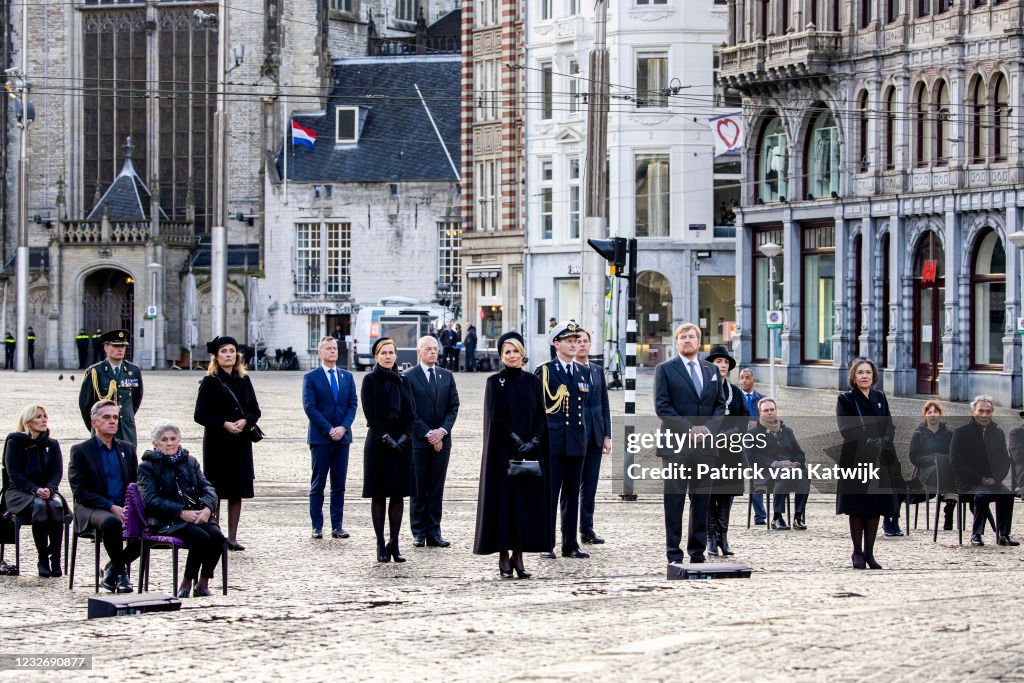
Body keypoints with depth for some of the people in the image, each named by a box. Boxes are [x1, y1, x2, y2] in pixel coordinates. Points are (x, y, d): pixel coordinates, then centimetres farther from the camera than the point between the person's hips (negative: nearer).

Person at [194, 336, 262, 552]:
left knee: (237, 492, 4)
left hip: (241, 442, 4)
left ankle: (232, 537, 9)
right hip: (217, 443, -4)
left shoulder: (244, 381, 11)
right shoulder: (210, 382, -3)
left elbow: (255, 410, 11)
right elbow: (200, 414, -7)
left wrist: (245, 421, -10)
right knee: (215, 492, -4)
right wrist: (224, 424, -17)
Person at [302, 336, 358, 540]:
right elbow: (310, 407, -7)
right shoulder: (311, 377, 0)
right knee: (318, 485, 0)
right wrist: (329, 430, -14)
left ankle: (337, 526, 8)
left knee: (339, 485, 5)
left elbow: (353, 404, 7)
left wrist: (343, 427, -9)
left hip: (342, 436, 4)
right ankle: (317, 527, 2)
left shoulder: (347, 377, 12)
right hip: (320, 437, -4)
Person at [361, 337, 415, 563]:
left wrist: (404, 437, -8)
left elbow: (411, 413, 7)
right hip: (378, 441, -3)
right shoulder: (370, 380, -1)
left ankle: (394, 544, 8)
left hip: (402, 441, 3)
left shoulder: (402, 380, 10)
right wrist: (387, 438, -14)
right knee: (378, 495, -1)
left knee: (398, 494, 3)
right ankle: (381, 545, 3)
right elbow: (370, 413, -7)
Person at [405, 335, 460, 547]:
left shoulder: (447, 376, 11)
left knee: (437, 489, 4)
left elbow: (453, 407, 7)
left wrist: (442, 431, -8)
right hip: (418, 440, -4)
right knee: (418, 488, 1)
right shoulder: (409, 377, -2)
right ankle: (419, 533, 5)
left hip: (441, 440, 4)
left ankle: (434, 533, 6)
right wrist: (428, 434, -12)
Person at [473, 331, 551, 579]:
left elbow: (541, 416, 5)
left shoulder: (533, 382, 9)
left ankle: (518, 556, 6)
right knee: (504, 500, -4)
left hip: (531, 452, 3)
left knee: (528, 500, 1)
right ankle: (504, 558, 1)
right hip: (503, 452, -3)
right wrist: (516, 440, -16)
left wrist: (533, 442, -10)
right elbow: (494, 417, -7)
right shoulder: (495, 382, 0)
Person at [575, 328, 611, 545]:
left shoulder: (598, 370, 13)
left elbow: (604, 404, 14)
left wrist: (607, 436, 8)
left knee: (590, 484, 8)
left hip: (595, 435, 5)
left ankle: (587, 529, 14)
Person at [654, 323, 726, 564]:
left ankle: (698, 551, 10)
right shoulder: (665, 369, 2)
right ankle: (673, 552, 0)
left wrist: (708, 427, -7)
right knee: (674, 499, -2)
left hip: (705, 444, 4)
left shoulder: (712, 370, 15)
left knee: (702, 500, 5)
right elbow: (662, 406, -5)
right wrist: (688, 430, -14)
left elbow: (720, 404, 13)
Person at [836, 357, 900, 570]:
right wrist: (868, 441, -22)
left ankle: (869, 552, 8)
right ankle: (857, 552, 6)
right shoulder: (845, 400, 0)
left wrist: (884, 441, -14)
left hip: (879, 460, 4)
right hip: (856, 458, -4)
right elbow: (847, 428, -11)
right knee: (857, 508, -3)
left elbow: (890, 425, 7)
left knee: (876, 507, 3)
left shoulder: (880, 398, 14)